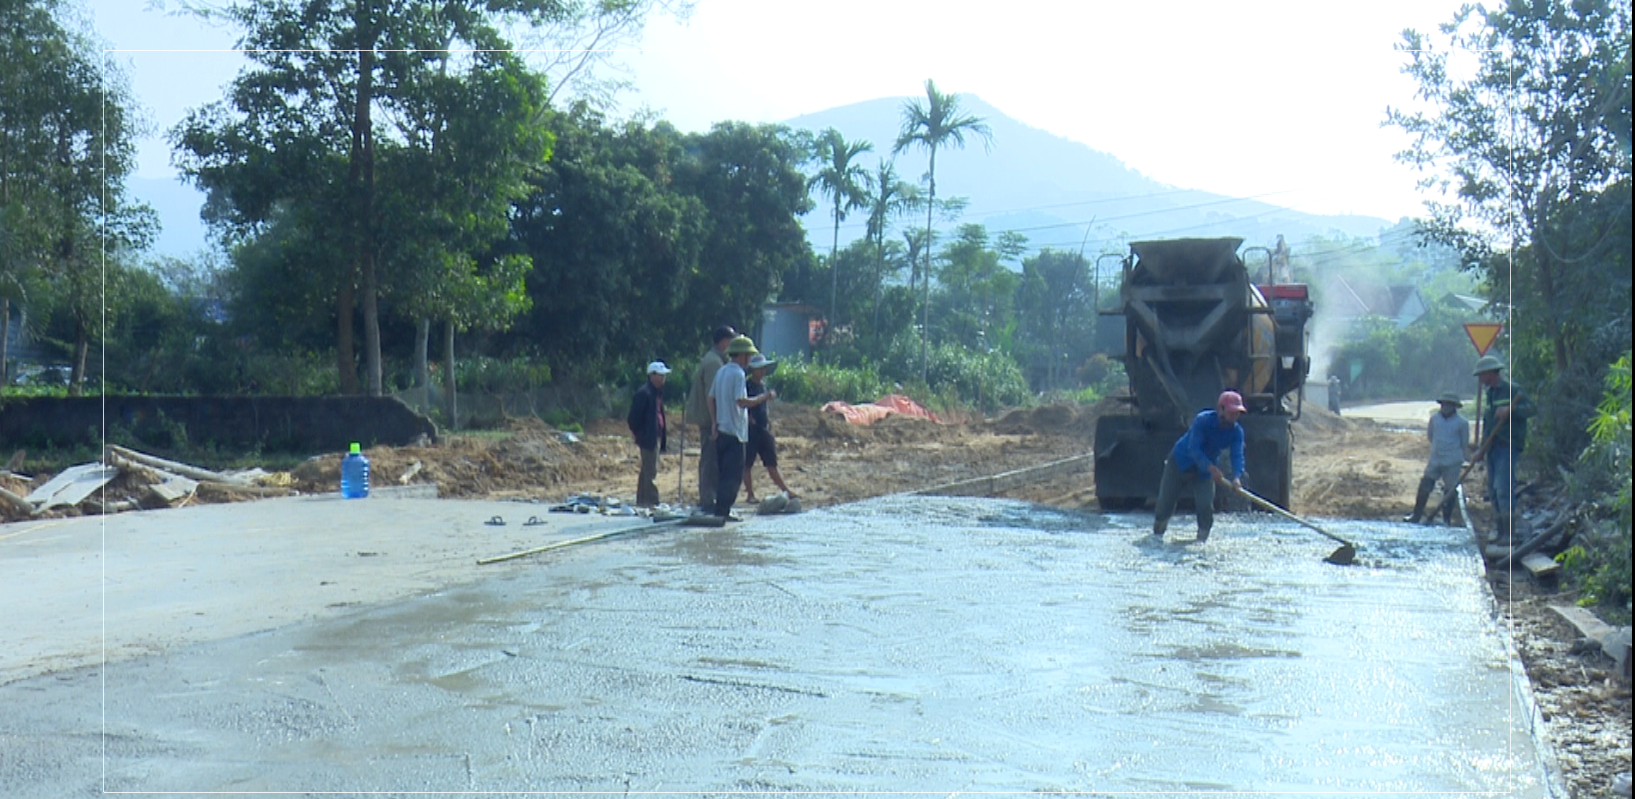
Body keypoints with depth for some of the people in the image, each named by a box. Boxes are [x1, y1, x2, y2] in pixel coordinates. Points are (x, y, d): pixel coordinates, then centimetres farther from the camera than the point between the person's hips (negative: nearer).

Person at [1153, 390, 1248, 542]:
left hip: (1205, 471, 3)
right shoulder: (1202, 420, -29)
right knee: (1166, 502, 3)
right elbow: (1194, 448, -36)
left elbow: (1237, 455, -25)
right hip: (1180, 463, -3)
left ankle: (1202, 538, 4)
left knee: (1206, 506, -13)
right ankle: (1157, 533, 28)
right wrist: (1211, 468, -50)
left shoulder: (1236, 432, -15)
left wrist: (1236, 477, -46)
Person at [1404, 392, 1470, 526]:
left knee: (1449, 491, 3)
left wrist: (1464, 460, 7)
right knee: (1424, 487, 0)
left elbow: (1464, 444, 5)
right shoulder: (1434, 418, 4)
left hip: (1452, 463, -3)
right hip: (1435, 460, 3)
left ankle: (1446, 519, 15)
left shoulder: (1462, 423, -4)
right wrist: (1439, 446, 11)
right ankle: (1416, 516, 10)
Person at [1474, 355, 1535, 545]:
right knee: (1493, 490, 8)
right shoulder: (1490, 394, 20)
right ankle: (1499, 531, 14)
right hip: (1492, 448, 9)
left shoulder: (1511, 390, -6)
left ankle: (1509, 533, -15)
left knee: (1503, 488, -15)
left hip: (1507, 446, -9)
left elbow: (1530, 409, -16)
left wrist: (1509, 410, -29)